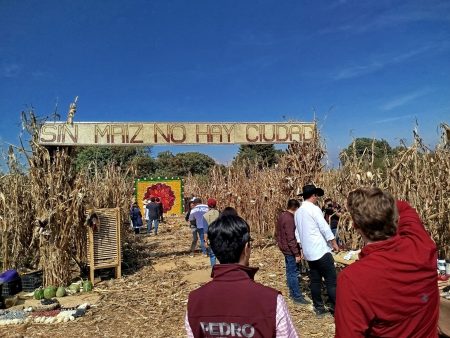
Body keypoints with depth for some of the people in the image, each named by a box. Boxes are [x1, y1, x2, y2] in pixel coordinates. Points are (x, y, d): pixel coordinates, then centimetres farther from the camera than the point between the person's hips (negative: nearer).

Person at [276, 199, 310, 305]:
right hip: (290, 250, -10)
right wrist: (296, 254, -22)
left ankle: (292, 292, 29)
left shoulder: (282, 216, 7)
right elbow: (291, 239, -25)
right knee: (293, 273, -2)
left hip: (284, 248, 10)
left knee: (289, 271, 18)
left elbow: (277, 233, 16)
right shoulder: (289, 219, -23)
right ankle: (297, 296, 6)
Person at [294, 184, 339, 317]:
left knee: (315, 280, 13)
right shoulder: (314, 208, -13)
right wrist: (334, 243, -2)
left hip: (308, 251, 8)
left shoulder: (298, 212, 10)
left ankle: (319, 308, 20)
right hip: (320, 250, -8)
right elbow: (324, 228, -13)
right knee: (331, 281, 0)